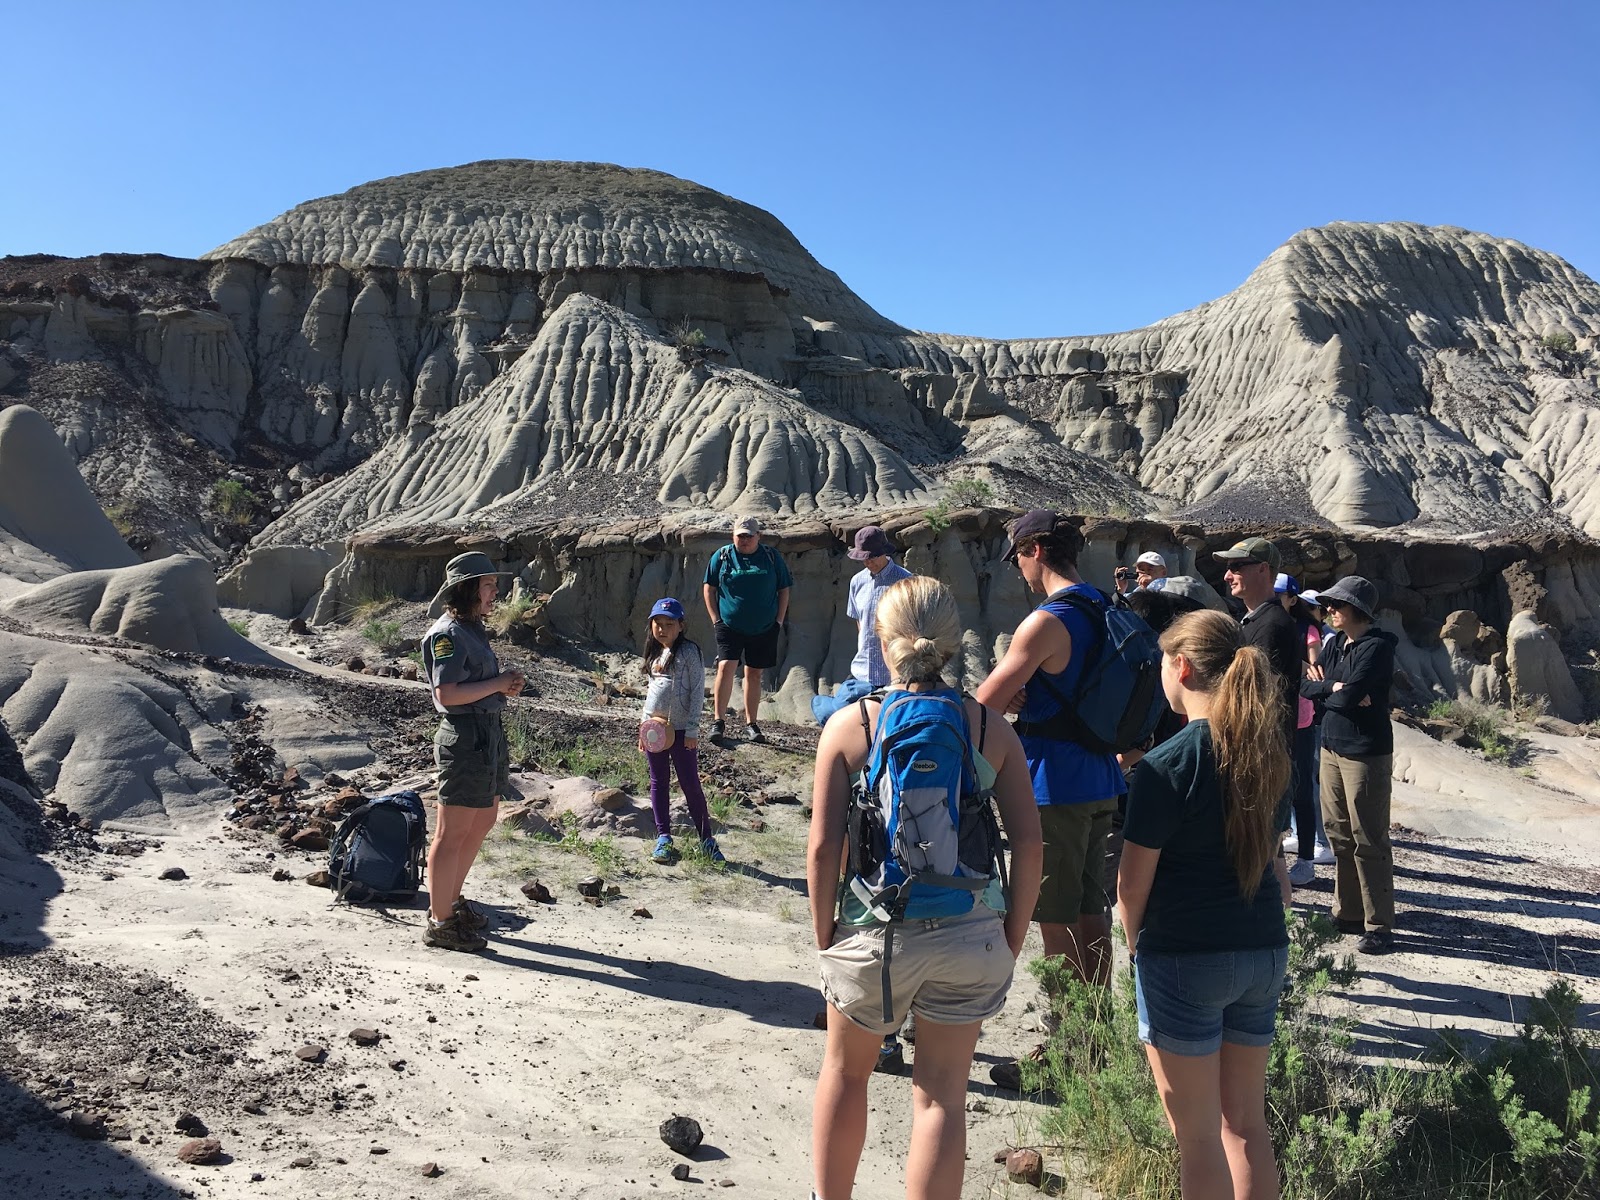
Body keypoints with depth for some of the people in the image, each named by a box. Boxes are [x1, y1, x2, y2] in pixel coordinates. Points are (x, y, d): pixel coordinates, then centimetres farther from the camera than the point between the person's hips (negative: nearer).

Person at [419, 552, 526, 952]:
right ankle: (441, 923, 8)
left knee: (482, 823, 20)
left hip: (489, 733, 10)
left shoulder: (473, 629, 15)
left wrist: (506, 684, 7)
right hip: (465, 736, -10)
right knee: (452, 834, -1)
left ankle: (449, 900, 35)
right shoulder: (447, 634, -13)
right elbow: (447, 694, -22)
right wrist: (498, 683, -15)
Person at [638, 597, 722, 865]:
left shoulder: (689, 652, -7)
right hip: (654, 727, 6)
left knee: (690, 783, -2)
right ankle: (663, 838, 16)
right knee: (659, 783, 9)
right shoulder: (654, 653, 12)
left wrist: (692, 729, -14)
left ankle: (706, 839, 7)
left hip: (681, 730, -6)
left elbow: (698, 691, -10)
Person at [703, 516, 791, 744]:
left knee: (754, 673, 8)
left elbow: (784, 590, 9)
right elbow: (709, 588, 7)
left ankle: (750, 725, 17)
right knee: (726, 667, -16)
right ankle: (718, 721, -8)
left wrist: (779, 621, 2)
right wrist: (716, 619, 0)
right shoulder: (722, 556, 1)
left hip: (764, 628, 1)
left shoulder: (772, 557, 3)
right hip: (729, 626, -1)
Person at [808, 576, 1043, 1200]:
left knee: (845, 1072, 25)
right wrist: (1014, 935, 8)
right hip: (970, 935, 1)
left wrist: (824, 933, 3)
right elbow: (1028, 842, -4)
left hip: (875, 932, 0)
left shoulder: (849, 724, -8)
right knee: (942, 1096, 13)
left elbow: (823, 848, -10)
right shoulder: (991, 727, -3)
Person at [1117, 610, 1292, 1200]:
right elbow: (1268, 851, 13)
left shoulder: (1167, 765, -17)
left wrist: (1137, 947, 4)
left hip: (1185, 957, -6)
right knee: (1246, 1123, 19)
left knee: (1198, 1138, 7)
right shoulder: (1265, 751, 3)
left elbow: (1132, 885, -13)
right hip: (1263, 951, 6)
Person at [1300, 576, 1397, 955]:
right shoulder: (1334, 644, 11)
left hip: (1366, 753, -8)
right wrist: (1334, 688, -13)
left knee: (1368, 841, -3)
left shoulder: (1377, 647, -13)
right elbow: (1306, 686, 5)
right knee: (1339, 835, 14)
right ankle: (1348, 913, 25)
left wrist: (1322, 687, -5)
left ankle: (1379, 927, 4)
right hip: (1332, 748, 8)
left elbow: (1349, 695, -23)